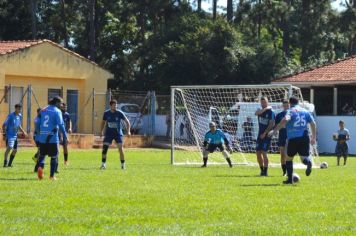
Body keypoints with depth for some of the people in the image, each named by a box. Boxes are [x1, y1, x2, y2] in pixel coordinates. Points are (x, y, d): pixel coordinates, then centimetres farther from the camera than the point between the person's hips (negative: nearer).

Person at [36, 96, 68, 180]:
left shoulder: (43, 110, 11)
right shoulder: (57, 111, -5)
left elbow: (38, 123, 12)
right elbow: (60, 124, -14)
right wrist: (65, 136, -10)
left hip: (42, 138, 4)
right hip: (53, 138, -4)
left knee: (42, 154, 13)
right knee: (54, 157, 7)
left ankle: (40, 167, -16)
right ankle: (52, 176, 6)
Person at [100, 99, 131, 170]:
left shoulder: (119, 113, -7)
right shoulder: (106, 113, -1)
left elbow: (127, 121, -1)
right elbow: (103, 122, 15)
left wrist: (128, 131, -12)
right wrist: (102, 131, 6)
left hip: (118, 133, -1)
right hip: (109, 134, 1)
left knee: (121, 148, -10)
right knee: (104, 147, -11)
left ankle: (123, 165, 4)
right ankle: (103, 164, -1)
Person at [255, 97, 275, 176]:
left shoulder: (270, 112, -7)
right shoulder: (260, 110, 9)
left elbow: (271, 124, -12)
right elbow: (256, 113, -16)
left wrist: (265, 133, -16)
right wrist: (265, 109, -18)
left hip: (267, 135, -6)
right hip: (260, 135, 6)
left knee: (264, 152, -13)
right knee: (258, 152, 4)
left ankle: (265, 171, -7)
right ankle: (262, 170, 16)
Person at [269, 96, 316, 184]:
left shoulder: (290, 111, 0)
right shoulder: (305, 111, 14)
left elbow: (285, 120, -20)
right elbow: (313, 123, 10)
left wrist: (275, 130, -22)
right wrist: (313, 137, 16)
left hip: (293, 138, -3)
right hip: (304, 138, 3)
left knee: (289, 158, 15)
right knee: (304, 157, 3)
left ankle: (290, 179, 14)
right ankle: (308, 162, -35)